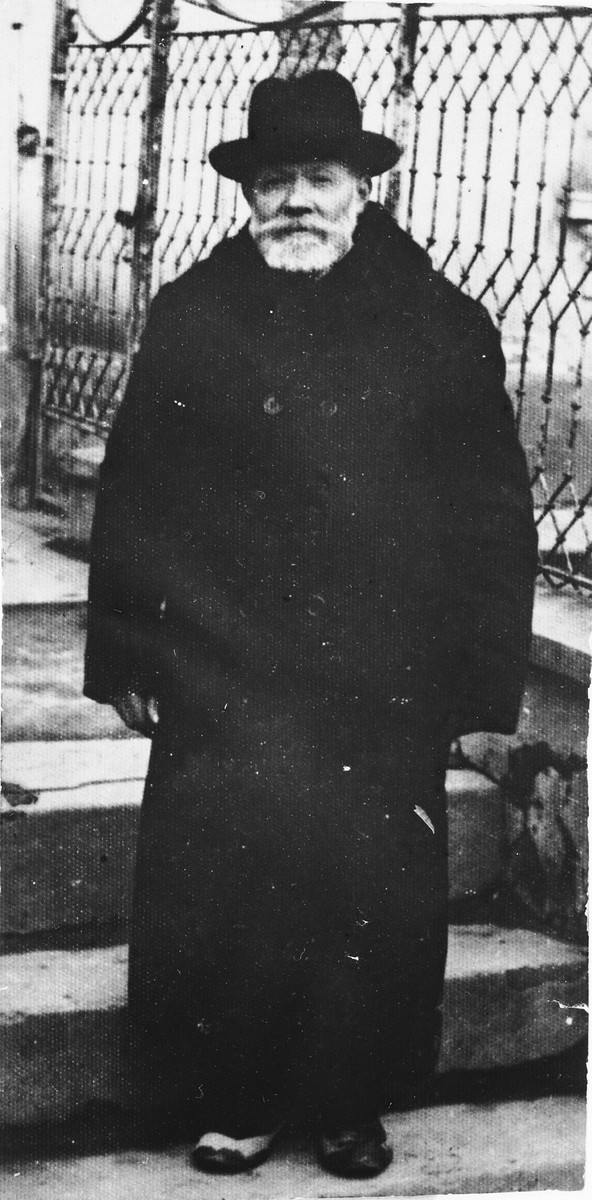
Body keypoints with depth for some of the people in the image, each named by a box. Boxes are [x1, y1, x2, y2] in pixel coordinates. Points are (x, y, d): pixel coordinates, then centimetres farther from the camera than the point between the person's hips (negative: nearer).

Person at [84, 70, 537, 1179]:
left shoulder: (445, 331, 1)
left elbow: (494, 518, 3)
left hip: (386, 696, 0)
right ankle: (230, 1101, 21)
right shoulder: (190, 319, 3)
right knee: (216, 897, 3)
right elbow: (131, 496, 4)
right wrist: (128, 657, 1)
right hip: (219, 685, 0)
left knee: (376, 899, 6)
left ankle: (352, 1103, 25)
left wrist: (475, 680, -1)